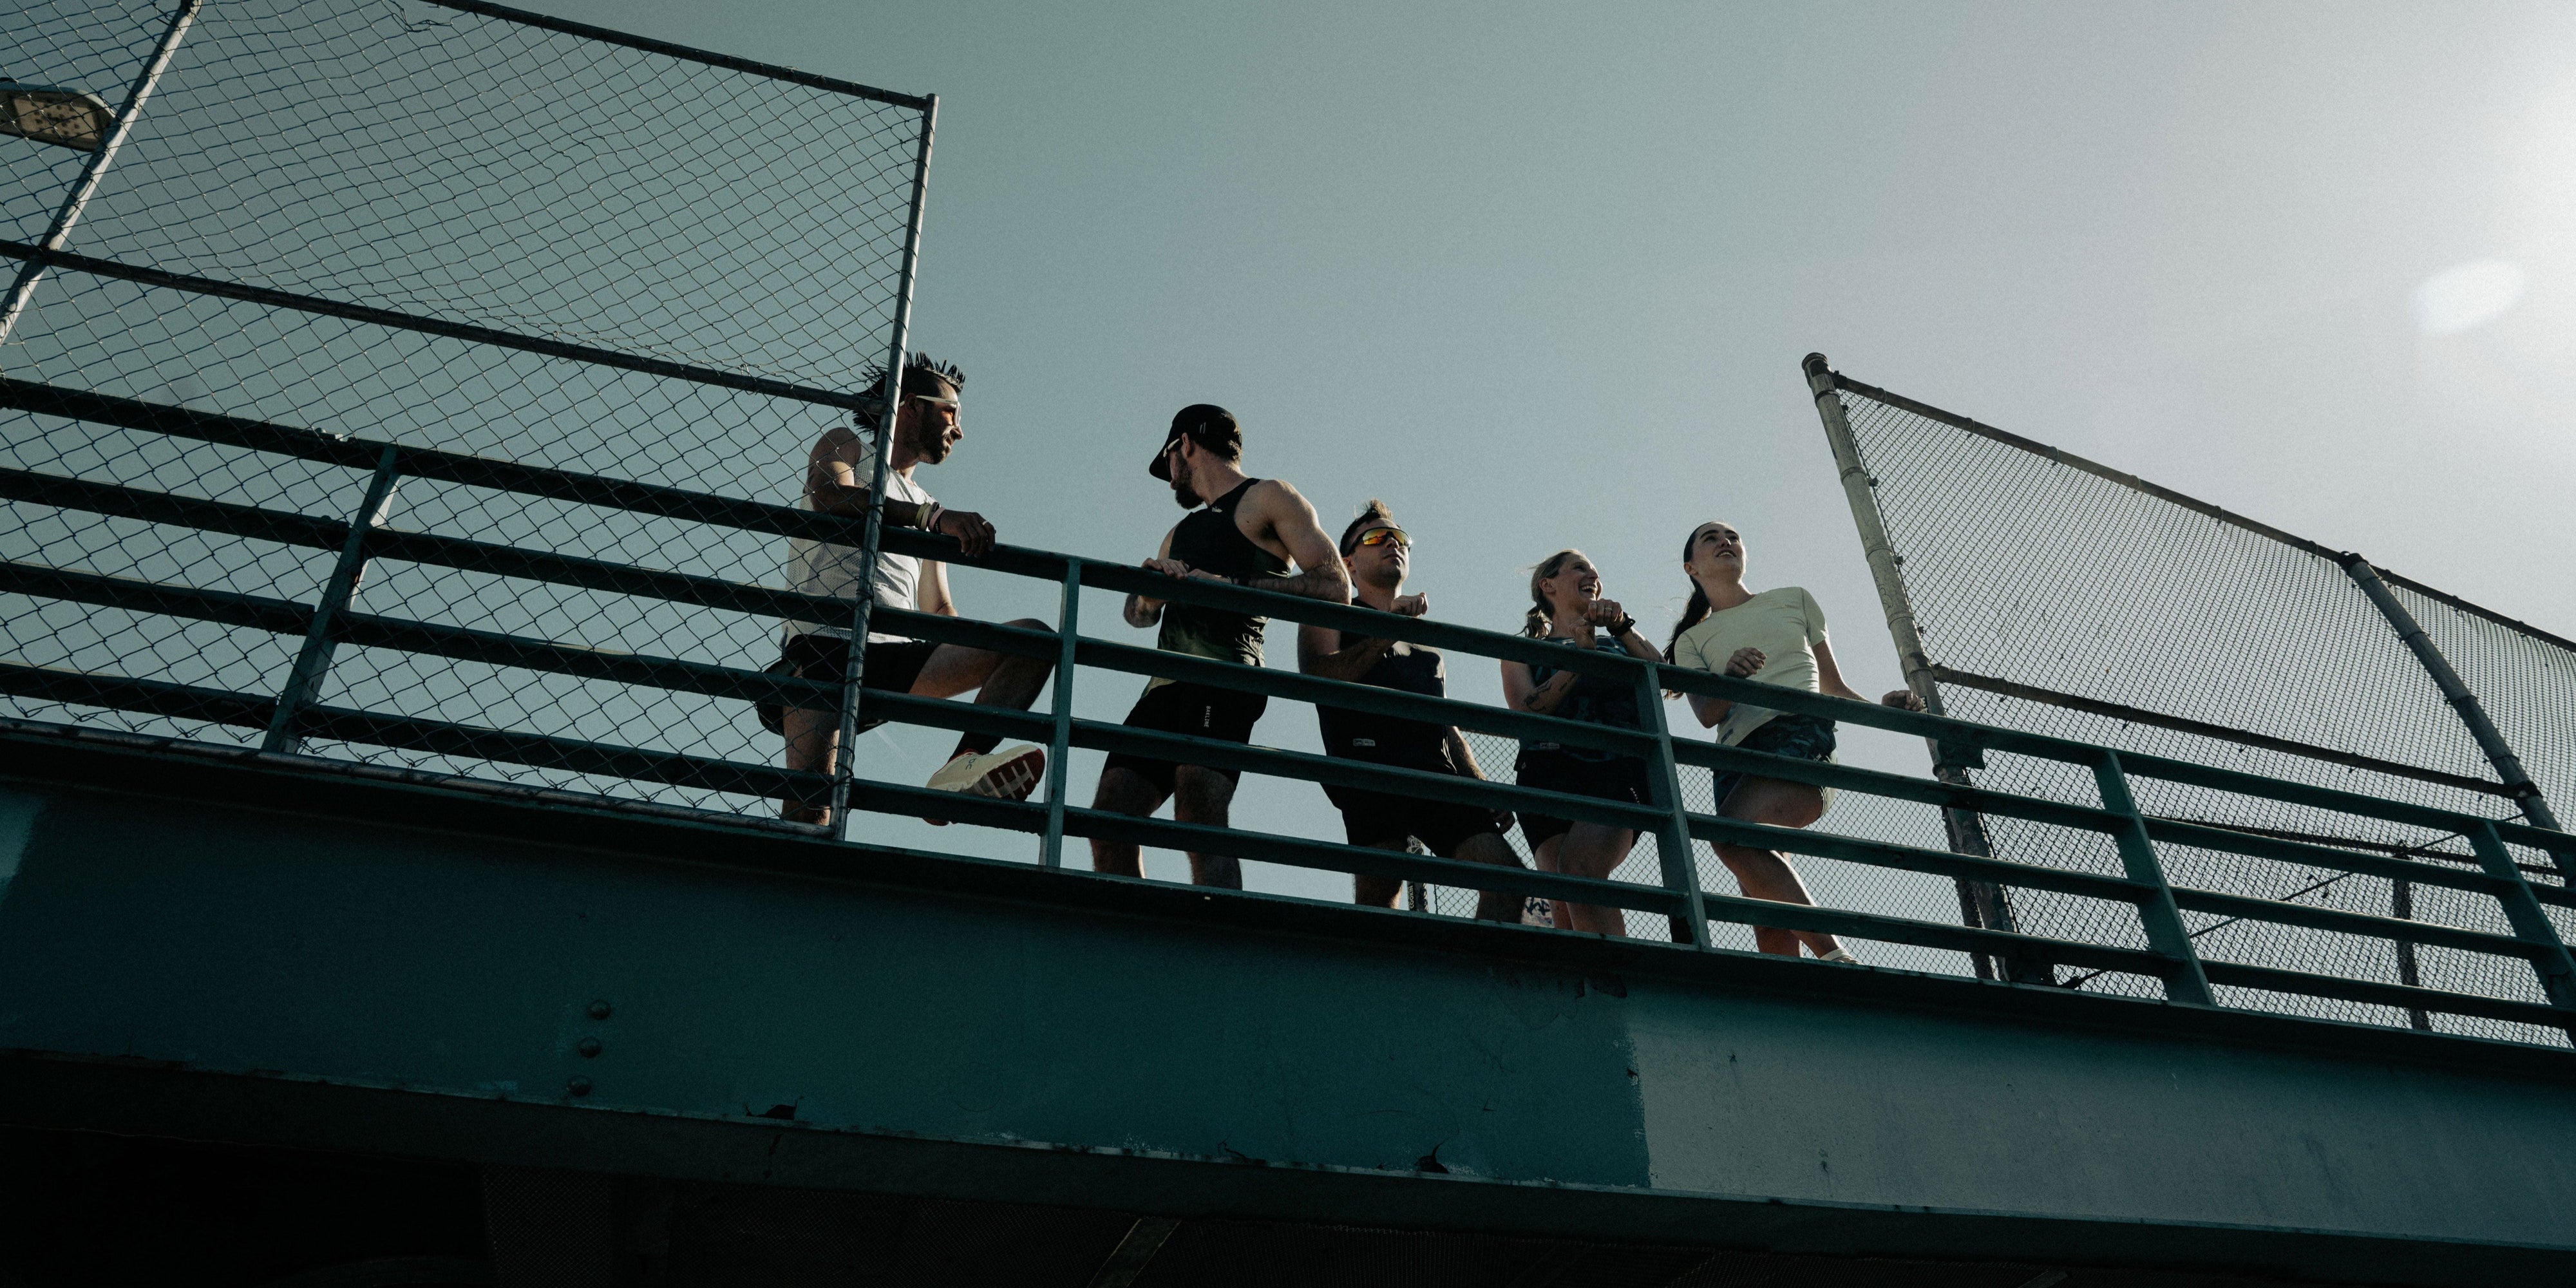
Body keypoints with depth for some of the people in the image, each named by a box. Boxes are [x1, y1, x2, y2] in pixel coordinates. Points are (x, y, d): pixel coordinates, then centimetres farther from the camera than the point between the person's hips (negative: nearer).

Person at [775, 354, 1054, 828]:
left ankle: (963, 768, -34)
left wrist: (987, 664, 11)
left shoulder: (928, 510, 31)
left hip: (897, 658, 5)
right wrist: (933, 516, -22)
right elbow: (829, 497, -10)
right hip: (824, 644, -5)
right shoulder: (845, 447, 15)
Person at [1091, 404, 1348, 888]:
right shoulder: (1181, 532, 34)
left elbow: (1335, 586, -4)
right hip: (1167, 683, 8)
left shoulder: (1268, 499, 9)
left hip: (1223, 675, -8)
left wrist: (1231, 585, -13)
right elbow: (1138, 614, 29)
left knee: (1199, 810, -27)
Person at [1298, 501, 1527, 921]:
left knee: (1507, 874, -12)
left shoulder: (1427, 643, 36)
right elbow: (1317, 677, -2)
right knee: (1379, 890, -20)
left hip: (1438, 770, 5)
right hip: (1369, 757, -5)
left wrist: (1483, 787, 16)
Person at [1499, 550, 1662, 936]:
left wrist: (1622, 627, -1)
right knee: (1567, 902, -21)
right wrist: (1580, 655, -1)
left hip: (1619, 770, 0)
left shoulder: (1618, 643, 31)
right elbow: (1526, 710, 5)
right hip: (1552, 770, 0)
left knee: (1580, 868, -30)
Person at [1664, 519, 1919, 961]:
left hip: (1802, 732, -3)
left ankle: (1835, 956, -30)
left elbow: (1834, 686, 24)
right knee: (1768, 921, -11)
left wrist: (1881, 706, 5)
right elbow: (1706, 714, 4)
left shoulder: (1792, 600, 24)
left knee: (1733, 835, -33)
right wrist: (1731, 677, -18)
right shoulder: (1692, 639, 21)